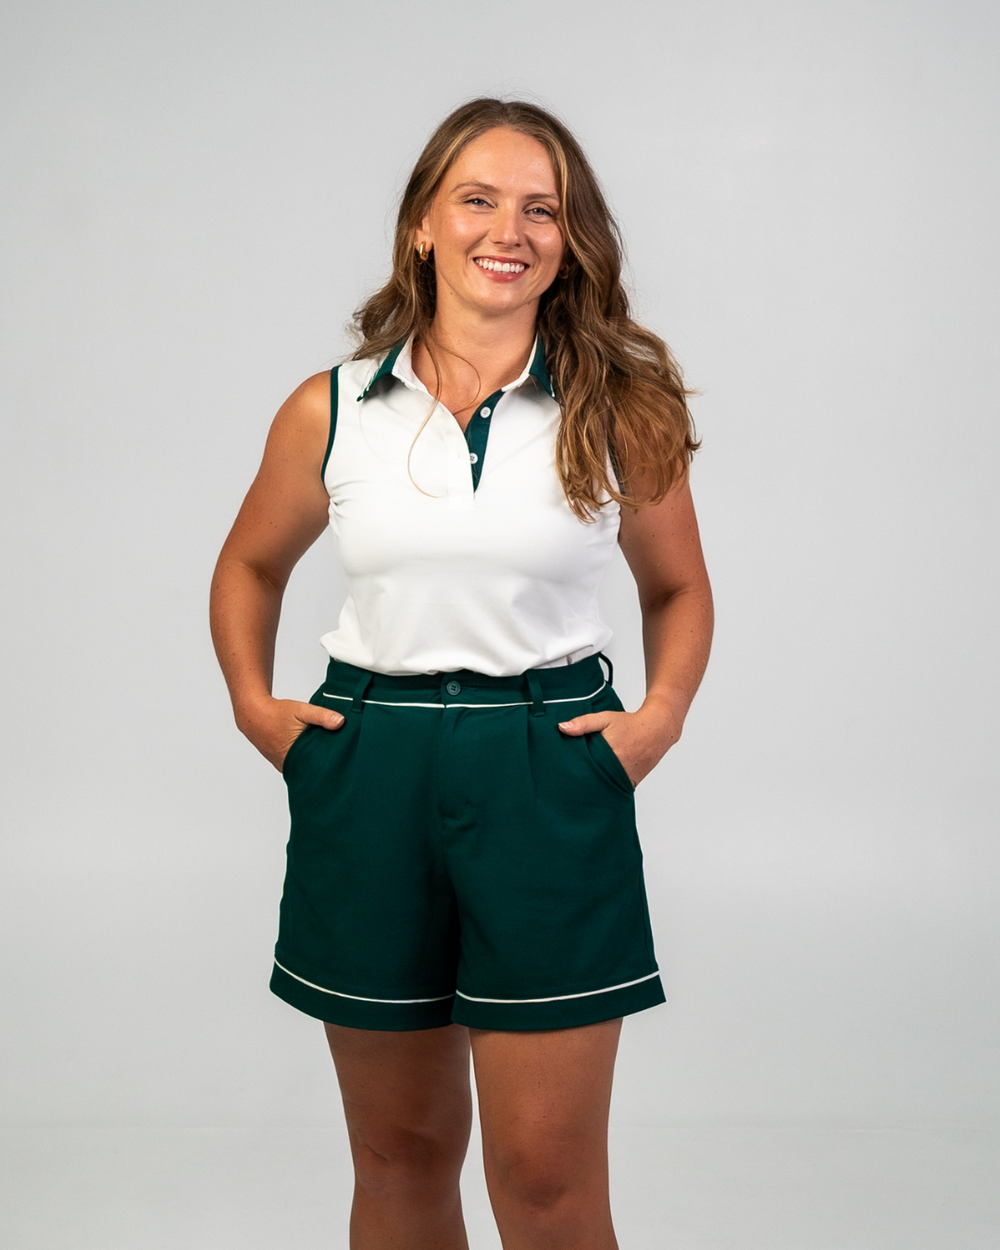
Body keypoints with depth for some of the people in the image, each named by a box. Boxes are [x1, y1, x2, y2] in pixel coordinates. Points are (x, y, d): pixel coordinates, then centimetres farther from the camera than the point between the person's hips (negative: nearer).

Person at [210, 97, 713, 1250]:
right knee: (398, 1151, 14)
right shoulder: (330, 410, 3)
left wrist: (662, 713, -2)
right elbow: (251, 566, 19)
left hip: (549, 771, -1)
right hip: (367, 769, 2)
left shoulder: (620, 412, 1)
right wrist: (252, 702, 5)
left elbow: (677, 587, 14)